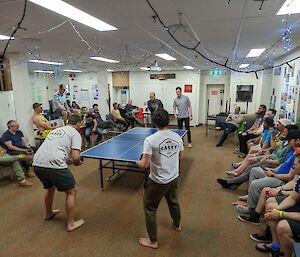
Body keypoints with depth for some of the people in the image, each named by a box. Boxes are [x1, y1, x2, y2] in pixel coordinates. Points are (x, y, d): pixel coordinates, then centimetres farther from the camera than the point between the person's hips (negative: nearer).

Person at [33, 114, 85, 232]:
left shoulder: (55, 130, 25)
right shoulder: (75, 133, 3)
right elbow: (75, 157, -9)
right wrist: (77, 162, 14)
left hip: (37, 163, 8)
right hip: (53, 165, -8)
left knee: (50, 188, 33)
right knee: (71, 192, 12)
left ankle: (48, 214, 53)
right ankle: (71, 223, 20)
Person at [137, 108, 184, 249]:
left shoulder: (150, 140, -23)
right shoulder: (177, 137, -7)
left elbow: (144, 164, -22)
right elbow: (180, 156, 8)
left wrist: (139, 163, 0)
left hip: (158, 181, -6)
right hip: (174, 178, 6)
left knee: (150, 209, 15)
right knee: (173, 202, 30)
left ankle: (153, 241, 28)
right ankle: (177, 225, 56)